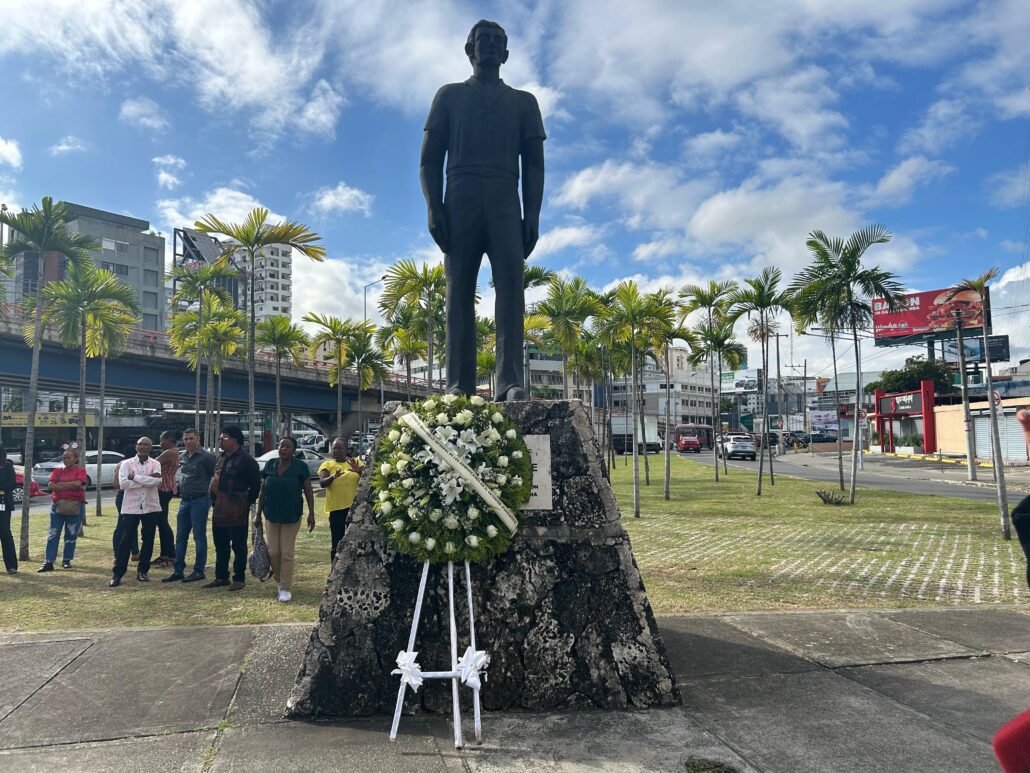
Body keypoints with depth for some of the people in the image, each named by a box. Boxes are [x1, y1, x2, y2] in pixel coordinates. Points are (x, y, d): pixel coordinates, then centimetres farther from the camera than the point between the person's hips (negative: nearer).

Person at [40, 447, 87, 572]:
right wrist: (70, 486, -14)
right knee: (53, 534, 0)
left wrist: (60, 484, -9)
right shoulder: (57, 471, 9)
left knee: (71, 535, 4)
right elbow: (51, 486, -6)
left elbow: (77, 484, -18)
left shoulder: (80, 471, 0)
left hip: (75, 506, -3)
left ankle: (67, 560, 16)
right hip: (57, 505, 3)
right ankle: (49, 562, 1)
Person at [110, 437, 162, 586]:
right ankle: (117, 574, 5)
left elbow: (157, 481, -16)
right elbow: (123, 483, -14)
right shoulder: (126, 463, 0)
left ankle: (142, 571, 22)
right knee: (126, 541, -2)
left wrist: (135, 477, -16)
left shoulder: (155, 464, 4)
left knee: (148, 540, 8)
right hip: (131, 508, -2)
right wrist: (147, 480, -16)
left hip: (151, 507, 2)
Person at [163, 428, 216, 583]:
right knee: (180, 537, 10)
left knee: (199, 537, -1)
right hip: (184, 500, 8)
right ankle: (178, 570, 17)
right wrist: (180, 489, 17)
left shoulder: (206, 457, -11)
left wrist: (213, 497, -7)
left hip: (199, 500, -8)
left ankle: (199, 571, 7)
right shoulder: (183, 456, 12)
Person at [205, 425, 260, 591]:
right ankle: (221, 577, 26)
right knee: (220, 545, 16)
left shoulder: (246, 460, -13)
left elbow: (256, 484, -12)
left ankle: (238, 579, 9)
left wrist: (247, 502, -7)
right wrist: (214, 502, 15)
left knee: (238, 546, 1)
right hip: (219, 509, 9)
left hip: (236, 511, -9)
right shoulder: (223, 458, 15)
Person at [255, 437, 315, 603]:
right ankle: (279, 581, 29)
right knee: (273, 552, 6)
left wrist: (311, 514, -8)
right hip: (271, 515, 3)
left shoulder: (300, 467, -5)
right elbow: (262, 491, 10)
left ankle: (286, 588, 9)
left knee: (287, 553, 0)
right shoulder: (270, 465, 4)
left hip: (291, 516, -3)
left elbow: (308, 491, -4)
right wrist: (258, 514, 11)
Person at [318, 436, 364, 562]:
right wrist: (333, 477, -31)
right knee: (337, 541, 2)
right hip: (336, 508, -1)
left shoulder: (356, 462, 8)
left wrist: (359, 471, -21)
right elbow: (322, 483, -10)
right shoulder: (327, 464, 4)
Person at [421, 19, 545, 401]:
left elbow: (534, 164, 13)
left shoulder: (524, 102, 23)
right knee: (459, 290, -8)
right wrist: (434, 208, -5)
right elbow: (430, 160, 12)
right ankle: (459, 386, -10)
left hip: (505, 203, 0)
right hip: (460, 202, 0)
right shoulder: (450, 96, 21)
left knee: (511, 282, -18)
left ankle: (511, 382, -25)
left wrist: (532, 215, -2)